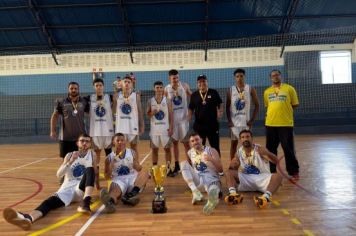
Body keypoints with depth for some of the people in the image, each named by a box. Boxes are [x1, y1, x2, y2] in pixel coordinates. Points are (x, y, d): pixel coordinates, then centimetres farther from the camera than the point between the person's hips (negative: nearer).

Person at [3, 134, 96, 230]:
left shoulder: (92, 154, 9)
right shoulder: (70, 155, 11)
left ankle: (86, 202, -48)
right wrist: (70, 162, -14)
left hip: (82, 189, -1)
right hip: (68, 188, 2)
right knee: (51, 201, -30)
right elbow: (59, 174, 0)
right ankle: (28, 218, -61)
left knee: (90, 170, -31)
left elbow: (94, 172, 20)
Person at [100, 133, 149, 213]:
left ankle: (132, 194, -47)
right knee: (115, 189, -36)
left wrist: (135, 164, -13)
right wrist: (112, 165, -12)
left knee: (145, 173, -25)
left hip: (132, 179, 3)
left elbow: (140, 170, 10)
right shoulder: (110, 158, 5)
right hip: (118, 180, -2)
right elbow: (107, 177, 6)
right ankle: (110, 202, -71)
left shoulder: (132, 153, 9)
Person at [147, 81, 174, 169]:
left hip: (165, 128, -1)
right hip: (154, 128, 1)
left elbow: (171, 114, -2)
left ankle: (168, 168, 15)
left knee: (167, 148, 4)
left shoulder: (167, 100, -1)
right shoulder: (150, 101, 3)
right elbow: (148, 115, 7)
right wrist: (152, 113, -16)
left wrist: (171, 128, -9)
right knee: (154, 149, 8)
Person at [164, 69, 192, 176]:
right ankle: (177, 166, 20)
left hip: (183, 117, -1)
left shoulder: (185, 86, -3)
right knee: (174, 142, 9)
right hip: (172, 118, 1)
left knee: (186, 142, 2)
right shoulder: (167, 89, -1)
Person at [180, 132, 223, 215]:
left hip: (211, 178, -4)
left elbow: (220, 170, -8)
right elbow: (188, 167, 26)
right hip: (198, 179, 4)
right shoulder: (190, 153, 11)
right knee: (183, 163, -18)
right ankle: (195, 192, -31)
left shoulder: (211, 151, -1)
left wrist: (212, 160, -25)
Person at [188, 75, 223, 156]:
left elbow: (220, 104, 4)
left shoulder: (214, 93, -1)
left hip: (213, 124, -2)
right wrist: (188, 119, -6)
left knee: (215, 147, 8)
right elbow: (191, 109, 9)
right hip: (198, 125, 2)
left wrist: (220, 112, -15)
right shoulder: (194, 95, 4)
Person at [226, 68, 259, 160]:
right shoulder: (231, 90, 2)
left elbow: (257, 105, 0)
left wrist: (252, 120, -7)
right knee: (234, 143, 7)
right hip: (234, 121, 1)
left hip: (246, 121, -1)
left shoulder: (250, 89, -1)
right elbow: (227, 107, 5)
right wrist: (229, 121, -5)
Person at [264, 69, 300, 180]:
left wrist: (284, 109, -1)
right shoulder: (267, 92, 12)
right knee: (270, 149, 9)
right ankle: (272, 171, 22)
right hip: (270, 124, 4)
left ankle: (294, 172, 15)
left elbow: (295, 104, 3)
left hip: (286, 123, -4)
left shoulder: (289, 88, 1)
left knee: (288, 149, 1)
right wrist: (274, 112, 6)